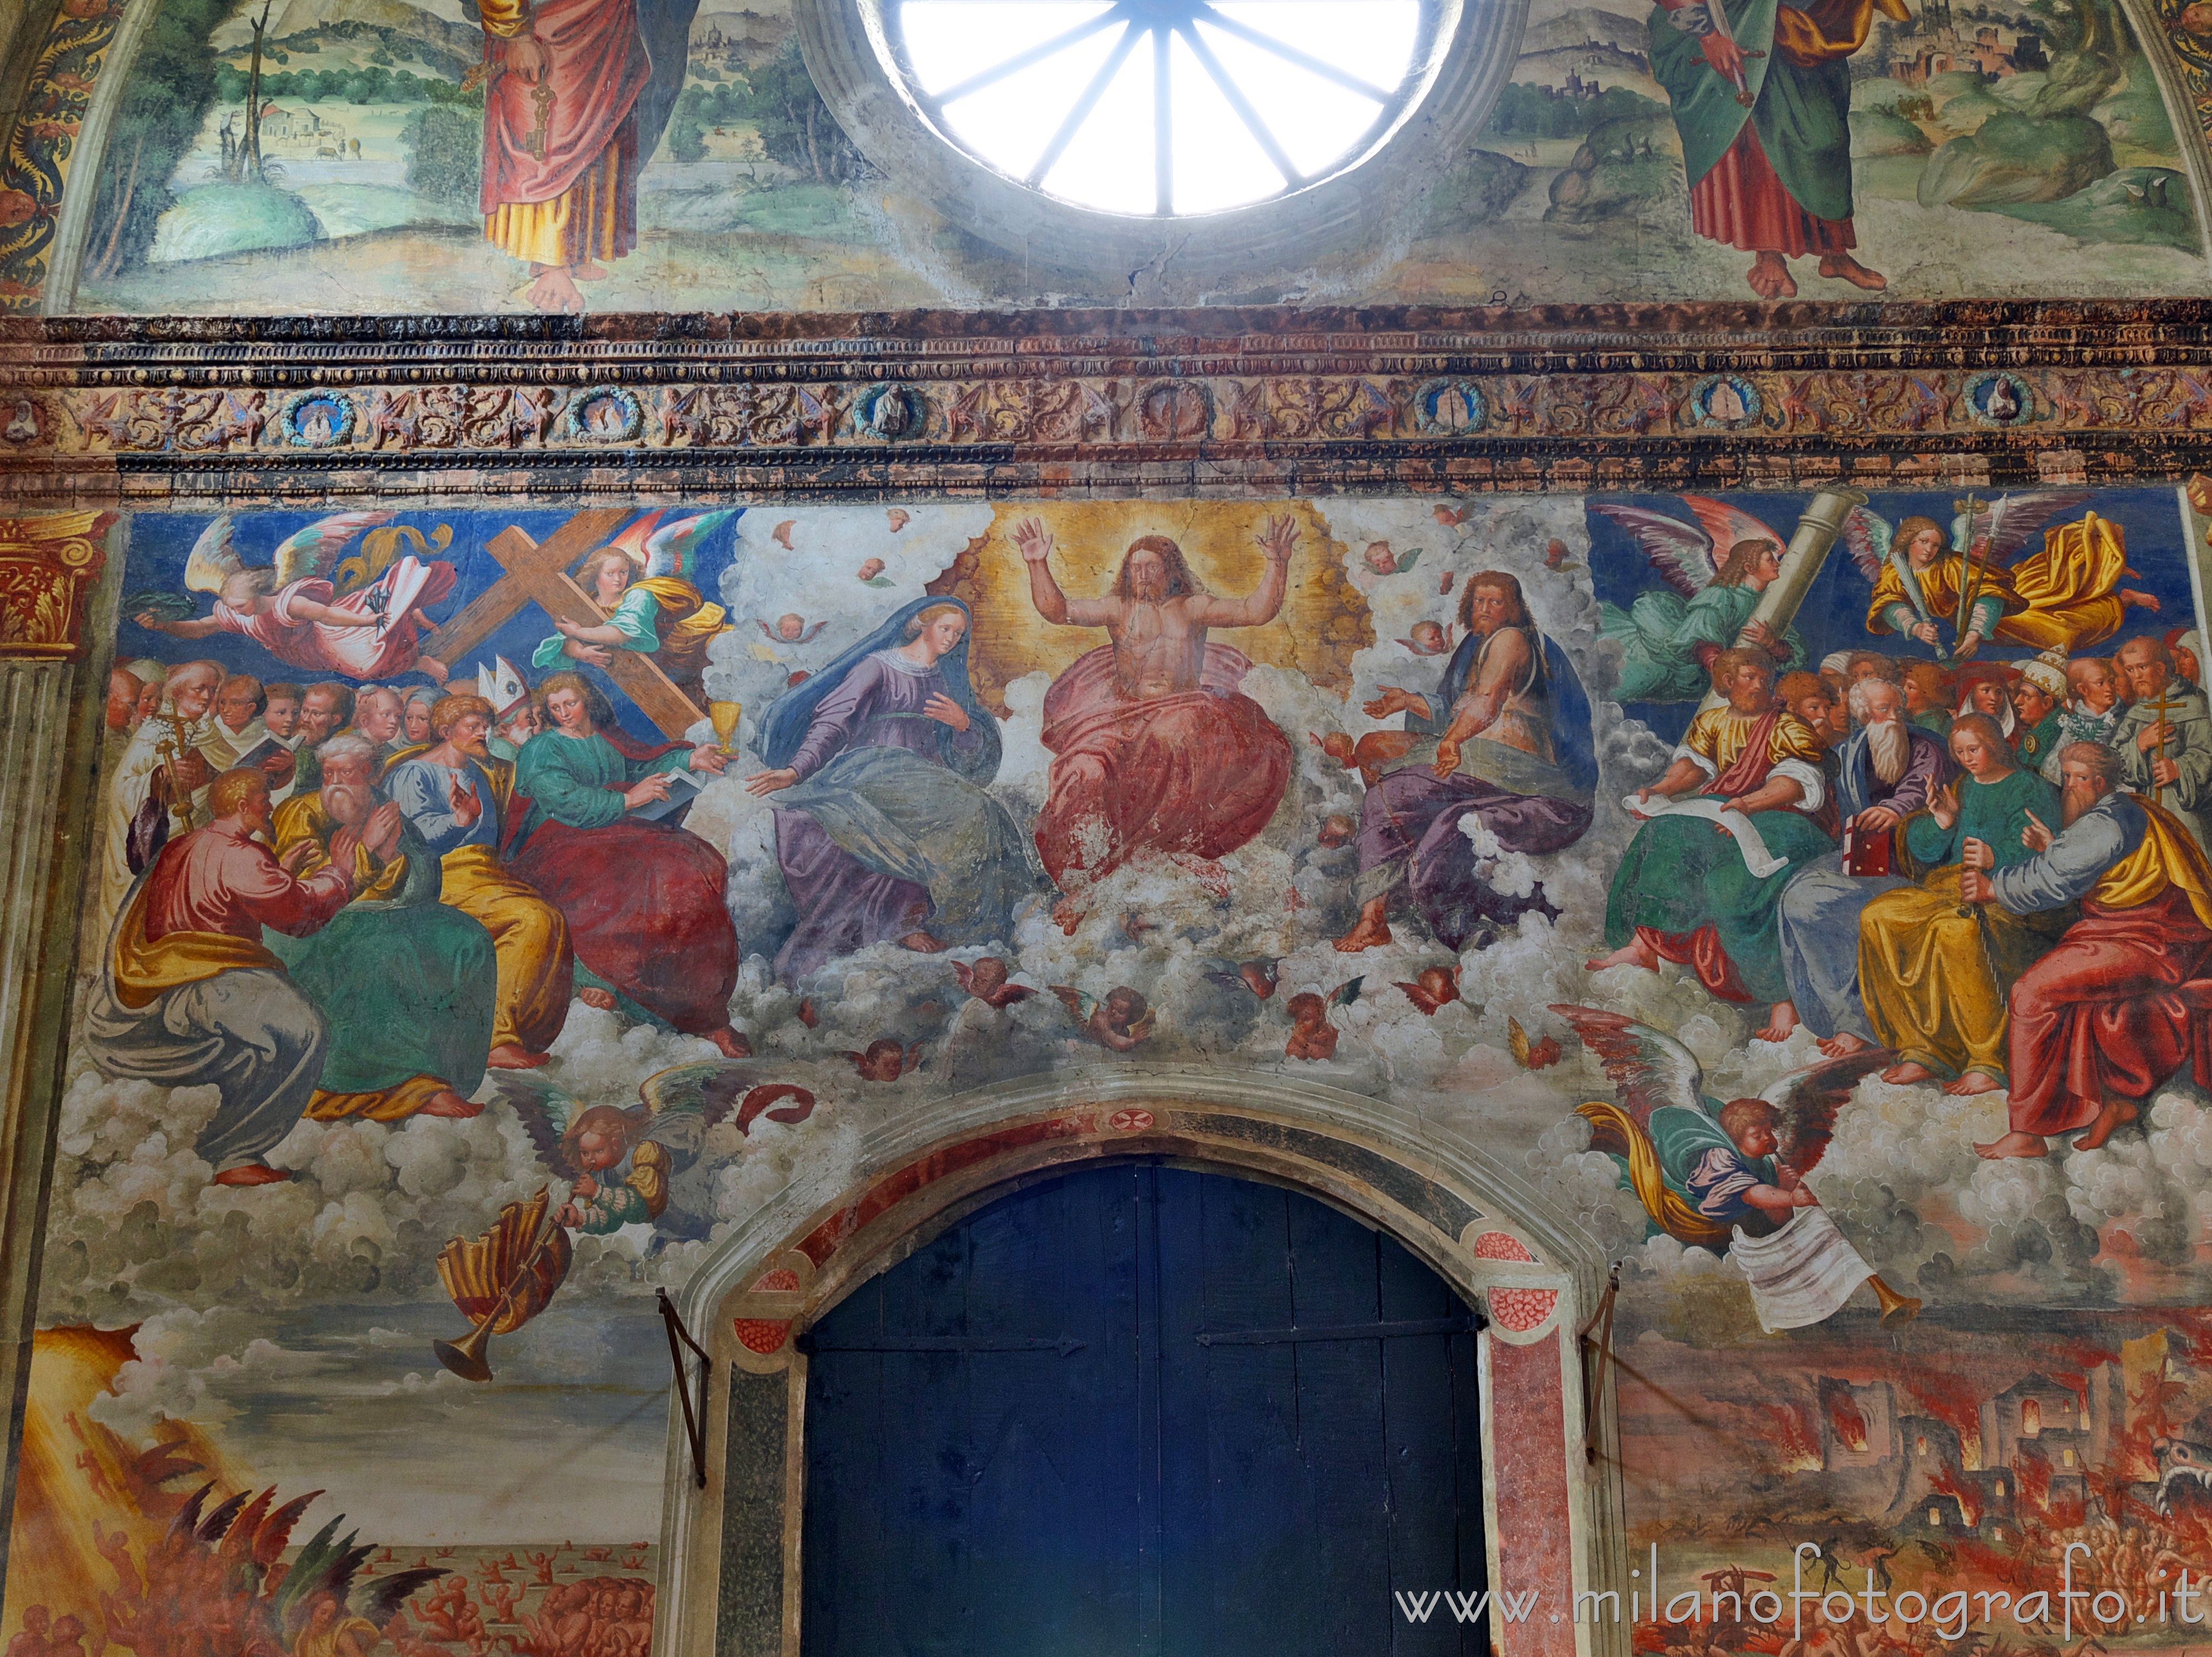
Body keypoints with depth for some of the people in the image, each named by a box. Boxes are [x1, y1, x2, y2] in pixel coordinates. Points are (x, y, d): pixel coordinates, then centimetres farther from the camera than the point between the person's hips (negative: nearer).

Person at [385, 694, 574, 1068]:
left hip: (489, 868, 8)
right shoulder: (415, 774, 3)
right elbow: (418, 834, -14)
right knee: (534, 919, -31)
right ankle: (494, 1041, -32)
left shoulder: (482, 771, 27)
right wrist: (459, 820, -29)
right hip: (447, 874, -8)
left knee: (553, 920, -22)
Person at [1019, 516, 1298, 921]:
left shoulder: (1192, 608, 11)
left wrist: (1278, 564, -12)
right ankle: (1079, 886, -17)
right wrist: (1038, 564, -10)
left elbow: (1257, 611, 1)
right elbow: (1056, 610, 2)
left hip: (1187, 710, 1)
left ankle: (1188, 843, -7)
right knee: (1086, 770, -30)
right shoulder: (1117, 609, 12)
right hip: (1125, 713, -1)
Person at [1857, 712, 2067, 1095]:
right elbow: (1921, 847, 12)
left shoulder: (2032, 789, 5)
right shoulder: (1961, 789, 22)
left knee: (1955, 927, -39)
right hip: (1957, 886, 6)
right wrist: (1941, 821, -8)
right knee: (1878, 917, -19)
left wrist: (1995, 857, -31)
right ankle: (1924, 1051, -20)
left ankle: (1992, 1063, -33)